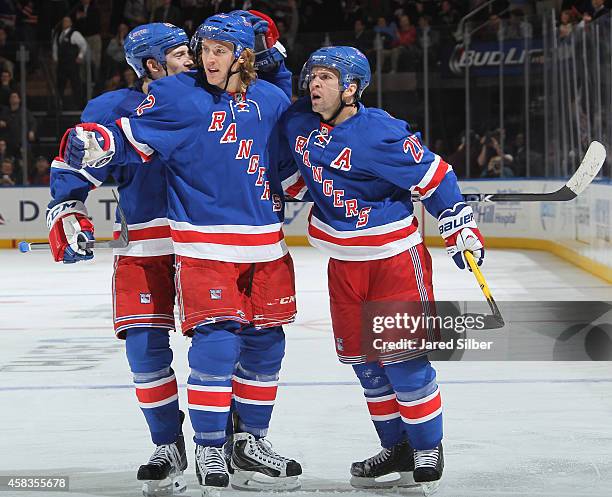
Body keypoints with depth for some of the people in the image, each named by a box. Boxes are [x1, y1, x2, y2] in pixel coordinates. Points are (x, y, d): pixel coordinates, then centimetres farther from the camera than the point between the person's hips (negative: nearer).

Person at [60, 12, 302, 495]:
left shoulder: (270, 99, 8)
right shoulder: (178, 96, -5)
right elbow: (132, 137, -9)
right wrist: (92, 142, -26)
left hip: (264, 246, 5)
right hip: (204, 245, -5)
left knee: (264, 342, 9)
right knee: (216, 342, -12)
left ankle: (251, 441, 24)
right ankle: (209, 450, 0)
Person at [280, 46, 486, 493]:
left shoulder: (378, 133, -21)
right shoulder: (298, 124, -2)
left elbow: (432, 175, -17)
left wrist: (461, 228, -15)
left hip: (394, 257, -7)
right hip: (344, 262, 7)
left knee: (402, 355, -7)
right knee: (363, 359, 10)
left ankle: (428, 449, 8)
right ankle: (397, 447, 23)